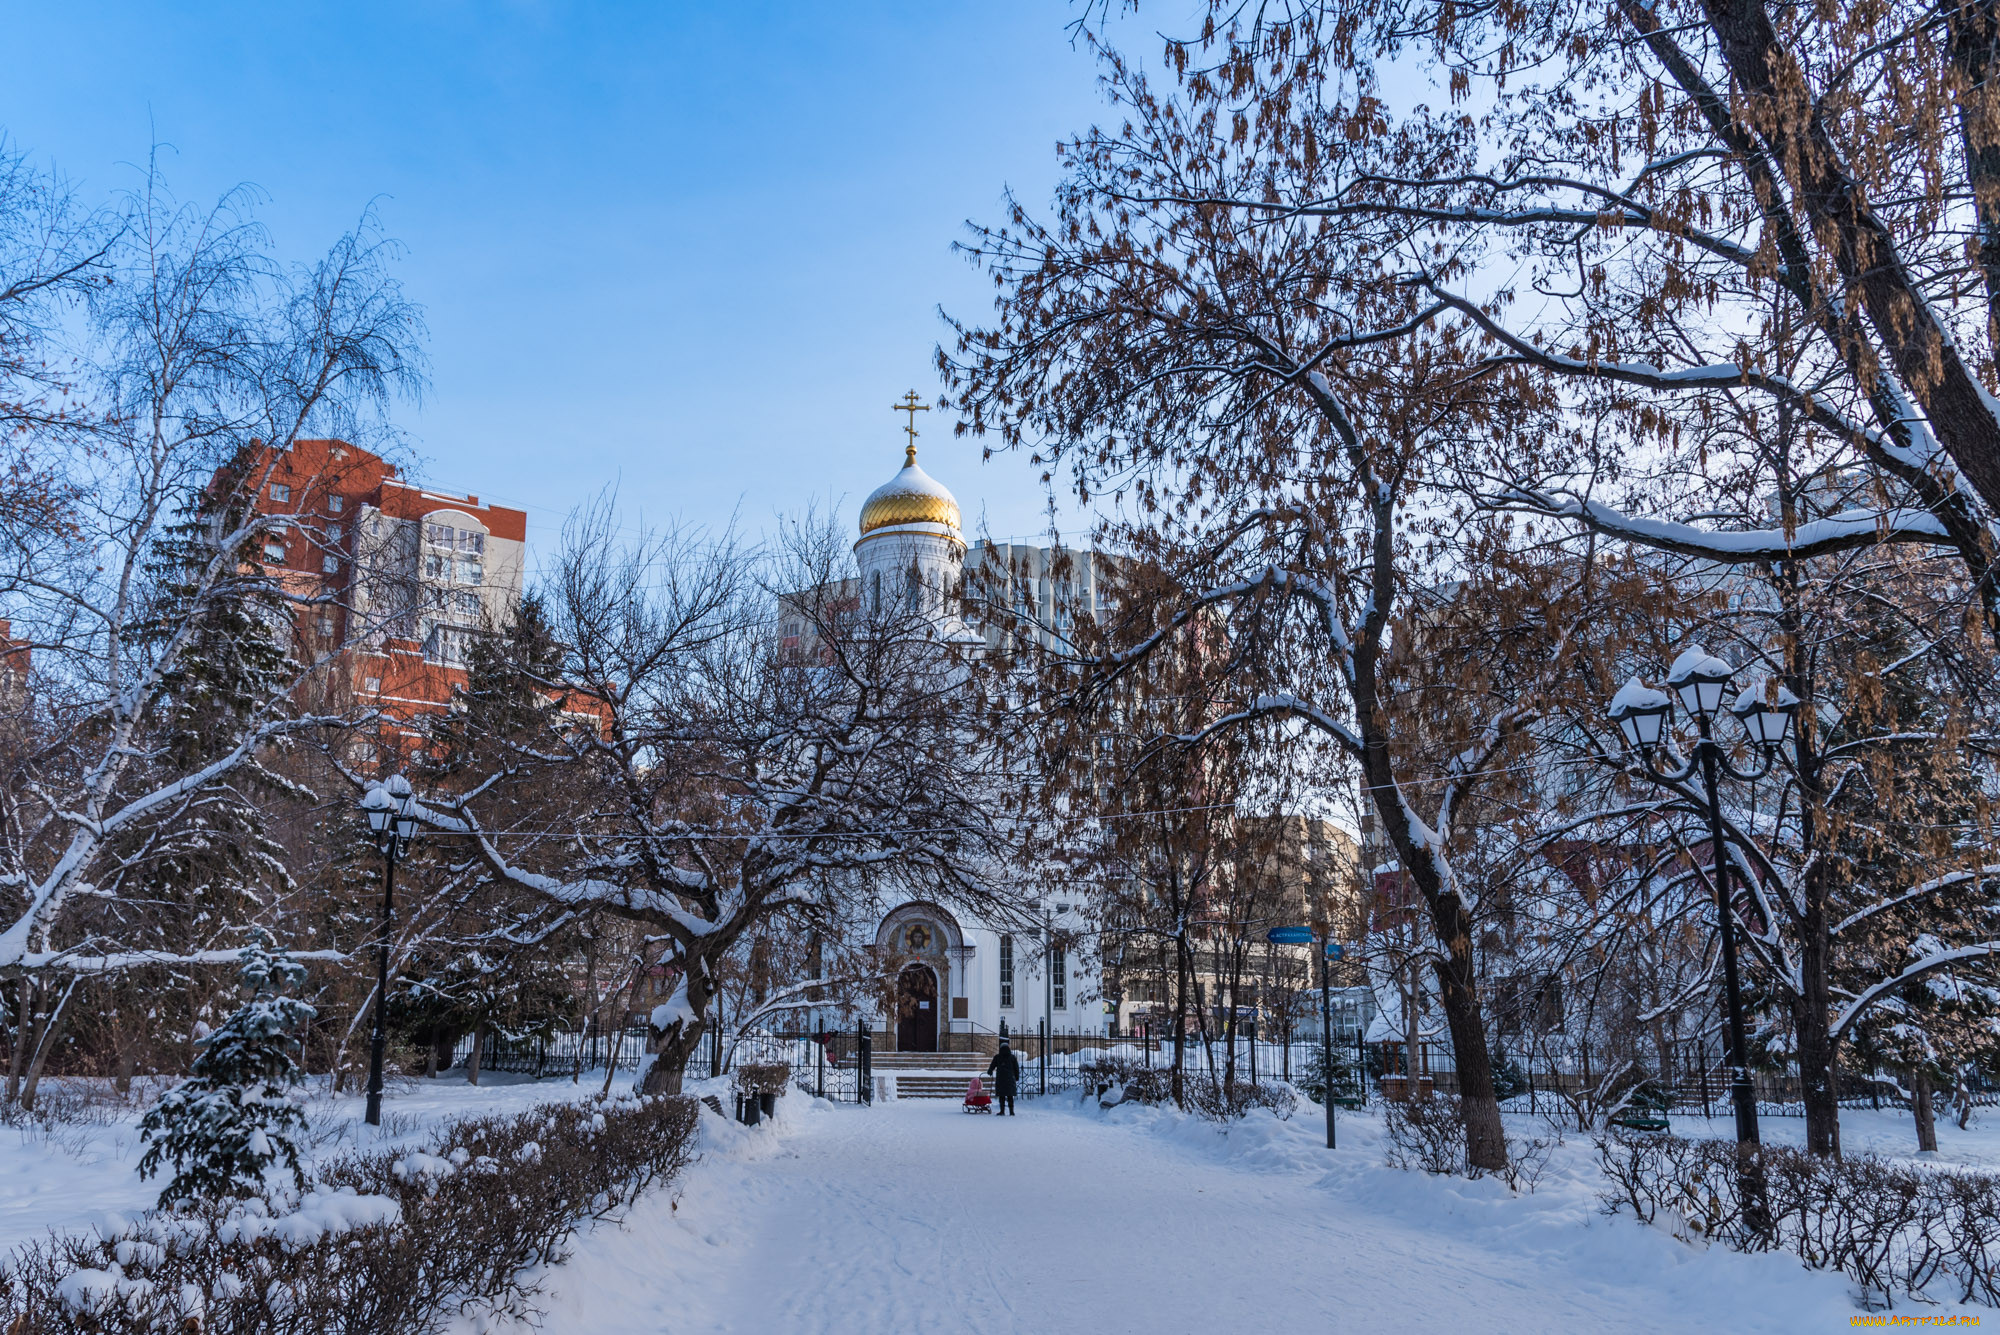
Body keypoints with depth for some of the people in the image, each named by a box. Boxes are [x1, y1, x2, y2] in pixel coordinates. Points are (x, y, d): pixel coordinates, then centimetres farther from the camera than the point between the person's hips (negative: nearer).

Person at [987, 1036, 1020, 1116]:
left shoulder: (997, 1057, 2)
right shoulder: (1013, 1057, 5)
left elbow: (992, 1066, 12)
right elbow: (1016, 1068, 8)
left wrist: (989, 1072, 32)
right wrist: (1017, 1078, 18)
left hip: (1000, 1079, -1)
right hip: (1010, 1079, 1)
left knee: (1002, 1095, 3)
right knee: (1010, 1096, 7)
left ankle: (1002, 1111, -1)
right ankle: (1011, 1111, 4)